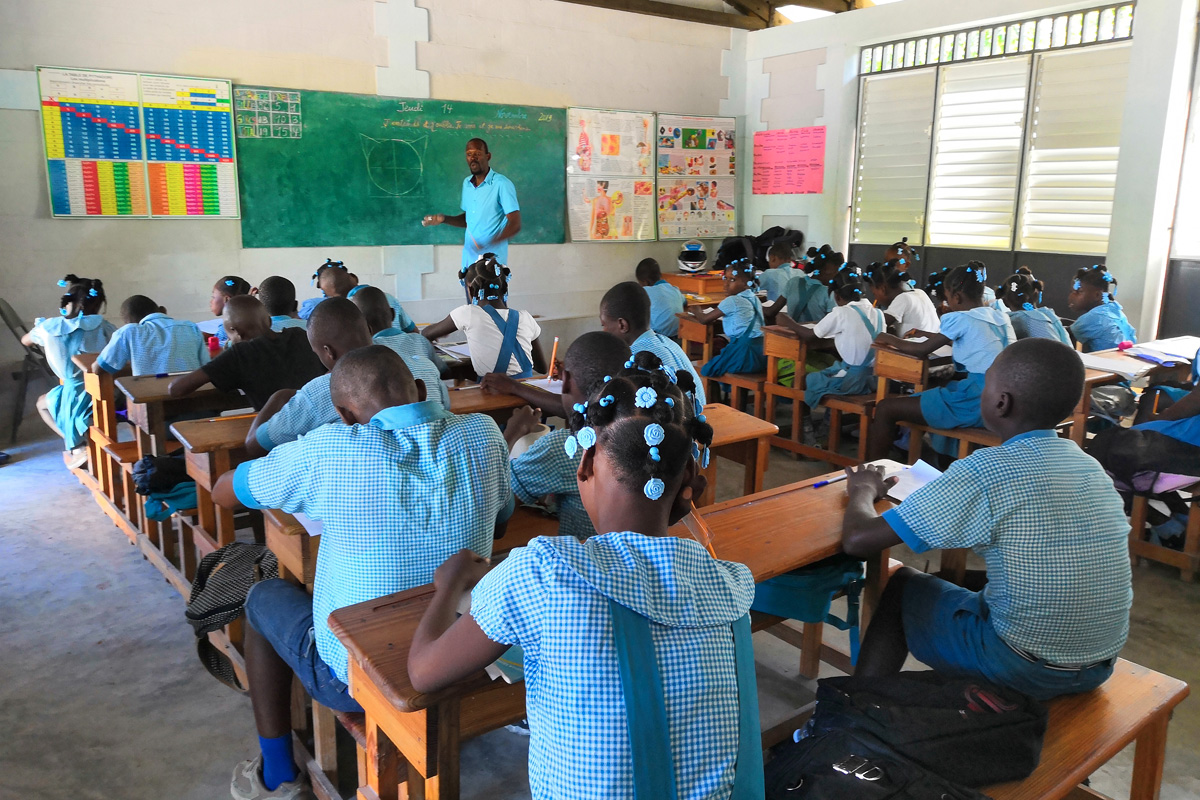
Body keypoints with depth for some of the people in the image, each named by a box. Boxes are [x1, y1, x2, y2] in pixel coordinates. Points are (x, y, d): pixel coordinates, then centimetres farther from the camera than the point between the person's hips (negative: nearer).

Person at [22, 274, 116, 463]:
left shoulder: (49, 327, -4)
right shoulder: (103, 327, -7)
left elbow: (25, 340, 18)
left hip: (77, 397, -2)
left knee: (42, 402, 31)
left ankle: (78, 446, 11)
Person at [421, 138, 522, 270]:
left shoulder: (502, 184, -12)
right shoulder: (467, 183, 11)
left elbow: (515, 225, -15)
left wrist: (488, 244, -26)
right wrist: (444, 219, 5)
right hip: (469, 260, 7)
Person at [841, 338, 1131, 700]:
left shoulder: (986, 471, -22)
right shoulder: (1090, 466, -2)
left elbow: (859, 540, -22)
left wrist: (863, 490, 1)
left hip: (1025, 668, -6)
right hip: (1101, 666, 6)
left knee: (899, 586, 14)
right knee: (960, 578, 27)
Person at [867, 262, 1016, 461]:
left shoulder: (960, 319, -8)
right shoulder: (1001, 317, 14)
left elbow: (922, 350, -1)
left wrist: (889, 339, 15)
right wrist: (924, 333, 37)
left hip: (977, 402, -9)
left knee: (885, 408, -3)